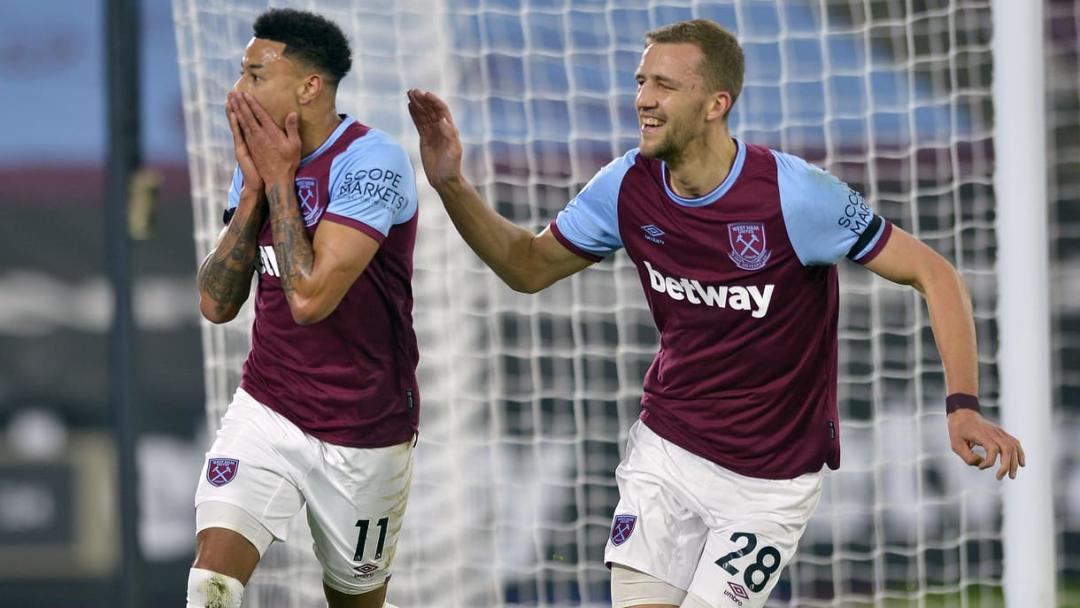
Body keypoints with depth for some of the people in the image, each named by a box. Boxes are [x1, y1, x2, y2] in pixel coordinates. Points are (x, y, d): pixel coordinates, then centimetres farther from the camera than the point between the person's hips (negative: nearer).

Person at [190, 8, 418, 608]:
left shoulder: (371, 162, -19)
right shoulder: (259, 159, 4)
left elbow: (310, 298, -27)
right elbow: (216, 304, 1)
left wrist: (280, 178, -18)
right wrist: (254, 186, -8)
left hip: (363, 434, -5)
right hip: (265, 413, 5)